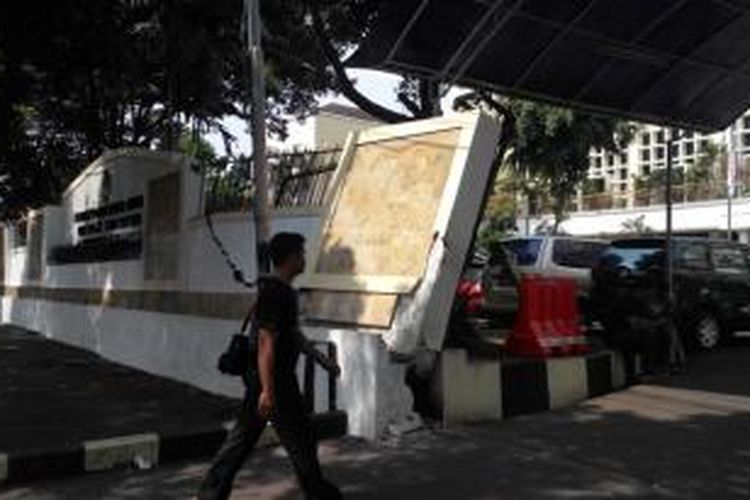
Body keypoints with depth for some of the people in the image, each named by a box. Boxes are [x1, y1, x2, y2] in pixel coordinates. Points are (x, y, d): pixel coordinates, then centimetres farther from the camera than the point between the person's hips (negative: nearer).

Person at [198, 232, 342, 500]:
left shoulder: (283, 291, 11)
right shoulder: (275, 294, -20)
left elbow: (293, 335, 22)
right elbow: (266, 342, -24)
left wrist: (323, 359, 25)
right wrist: (268, 390, -25)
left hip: (263, 380, 10)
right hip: (274, 382, -10)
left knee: (242, 437, 13)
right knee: (301, 438, 6)